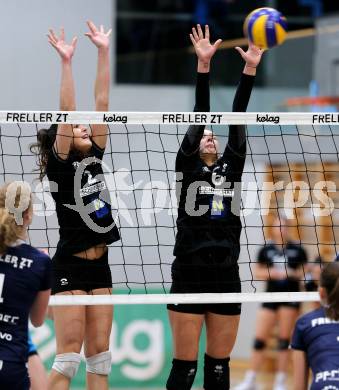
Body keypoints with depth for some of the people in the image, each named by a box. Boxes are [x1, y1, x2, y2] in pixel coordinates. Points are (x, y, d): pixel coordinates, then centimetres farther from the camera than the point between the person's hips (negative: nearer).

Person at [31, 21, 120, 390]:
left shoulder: (94, 158, 10)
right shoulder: (60, 164, -6)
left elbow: (102, 103, 6)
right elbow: (66, 113, -17)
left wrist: (104, 52, 3)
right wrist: (66, 61, -22)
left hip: (100, 265, 7)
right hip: (70, 266, -7)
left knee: (99, 354, 5)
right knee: (68, 357, -10)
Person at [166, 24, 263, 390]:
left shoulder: (230, 167, 14)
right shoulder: (187, 166, 5)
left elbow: (237, 121, 6)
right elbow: (198, 117, -4)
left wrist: (250, 69, -3)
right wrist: (203, 66, -13)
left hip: (227, 275, 4)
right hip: (189, 274, -4)